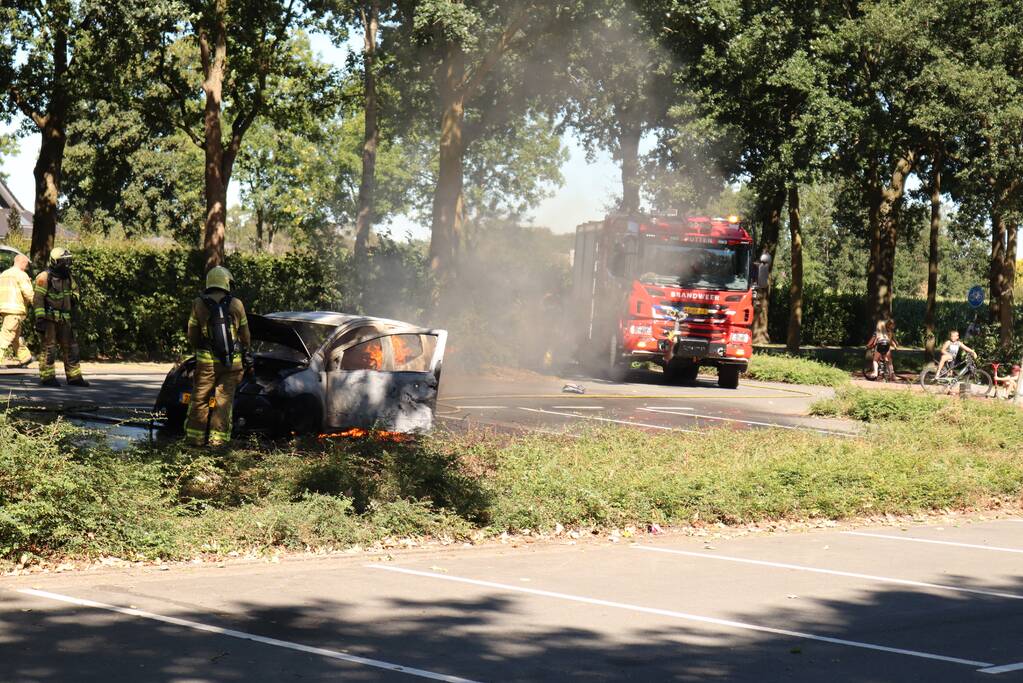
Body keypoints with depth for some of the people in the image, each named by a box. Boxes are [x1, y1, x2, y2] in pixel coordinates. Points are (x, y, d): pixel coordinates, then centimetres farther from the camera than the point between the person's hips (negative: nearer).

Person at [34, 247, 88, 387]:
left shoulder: (67, 277, 11)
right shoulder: (45, 277, -12)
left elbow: (75, 289, 32)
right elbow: (38, 298, -17)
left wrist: (74, 297, 11)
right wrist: (40, 318, -22)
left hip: (64, 319, 8)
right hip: (49, 318, -8)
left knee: (71, 347, 8)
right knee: (49, 348, -5)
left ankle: (74, 377, 13)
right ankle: (47, 377, 1)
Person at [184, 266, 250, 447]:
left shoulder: (199, 304, -2)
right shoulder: (236, 304, -1)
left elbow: (192, 336, 4)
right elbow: (245, 335, 7)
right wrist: (244, 350, 28)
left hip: (207, 360, 0)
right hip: (232, 361, 0)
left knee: (199, 400, 8)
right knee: (224, 399, 7)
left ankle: (194, 437, 10)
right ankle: (218, 438, 5)